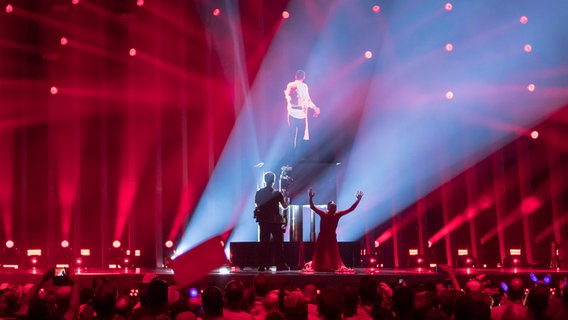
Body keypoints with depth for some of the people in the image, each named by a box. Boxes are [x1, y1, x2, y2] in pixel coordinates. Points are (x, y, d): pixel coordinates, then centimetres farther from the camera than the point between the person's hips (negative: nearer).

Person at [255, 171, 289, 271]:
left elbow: (257, 205, 10)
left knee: (264, 243, 7)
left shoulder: (259, 193, 0)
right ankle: (280, 265, 3)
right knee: (278, 243, 4)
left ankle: (263, 265, 5)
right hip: (275, 221, -3)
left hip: (263, 221, 3)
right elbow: (285, 206, -2)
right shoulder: (277, 193, -8)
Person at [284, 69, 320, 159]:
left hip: (291, 112, 5)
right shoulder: (303, 86, -12)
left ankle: (292, 152, 13)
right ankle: (298, 152, 3)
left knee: (292, 133, 11)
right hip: (300, 113, -5)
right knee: (301, 133, 5)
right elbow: (307, 99, -20)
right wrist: (315, 108, -18)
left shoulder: (290, 85, 3)